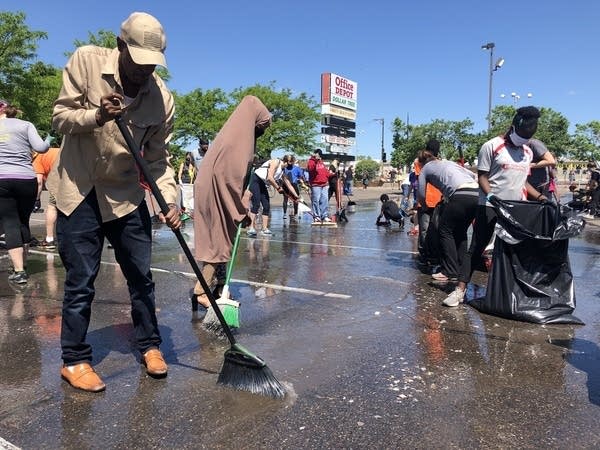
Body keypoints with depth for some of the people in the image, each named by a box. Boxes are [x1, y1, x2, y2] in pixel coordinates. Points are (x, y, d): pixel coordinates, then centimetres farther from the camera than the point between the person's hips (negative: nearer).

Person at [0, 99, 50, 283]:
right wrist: (49, 141, 16)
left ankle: (19, 271, -9)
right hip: (27, 180, 1)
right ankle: (21, 266, 24)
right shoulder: (25, 125, 6)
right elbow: (40, 148, -4)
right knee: (23, 222, 14)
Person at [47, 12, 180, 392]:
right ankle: (74, 359, 19)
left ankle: (150, 345, 25)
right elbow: (60, 117, -8)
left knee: (141, 275, 6)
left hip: (127, 194, 2)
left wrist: (170, 201, -21)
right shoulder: (85, 61, -10)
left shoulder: (162, 97, -8)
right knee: (81, 280, 1)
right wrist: (97, 115, -28)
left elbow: (159, 159, -6)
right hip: (79, 190, -2)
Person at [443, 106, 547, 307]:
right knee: (476, 248, -7)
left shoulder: (528, 152, 15)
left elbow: (523, 181, 22)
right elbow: (482, 177, -7)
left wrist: (539, 196, 7)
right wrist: (492, 198, -21)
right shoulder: (492, 146, -4)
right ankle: (460, 289, -6)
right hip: (489, 207, -6)